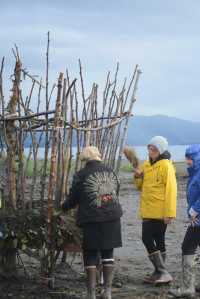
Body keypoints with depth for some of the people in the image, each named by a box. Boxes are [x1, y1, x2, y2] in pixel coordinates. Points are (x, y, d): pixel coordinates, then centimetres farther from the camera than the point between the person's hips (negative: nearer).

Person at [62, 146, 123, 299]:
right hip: (112, 218, 4)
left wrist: (64, 207, 21)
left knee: (91, 255, 4)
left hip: (91, 220, -4)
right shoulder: (110, 172, 9)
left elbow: (73, 198, 1)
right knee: (108, 253, 13)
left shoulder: (81, 175, -5)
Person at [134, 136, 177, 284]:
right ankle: (160, 272, 20)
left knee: (147, 239, -11)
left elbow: (171, 190, -17)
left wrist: (169, 213, -21)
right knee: (158, 240, 12)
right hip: (148, 211, 8)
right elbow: (141, 187, 21)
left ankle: (162, 273, -6)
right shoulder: (147, 165, 13)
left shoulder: (166, 166, -12)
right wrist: (138, 177, -2)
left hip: (160, 212, -8)